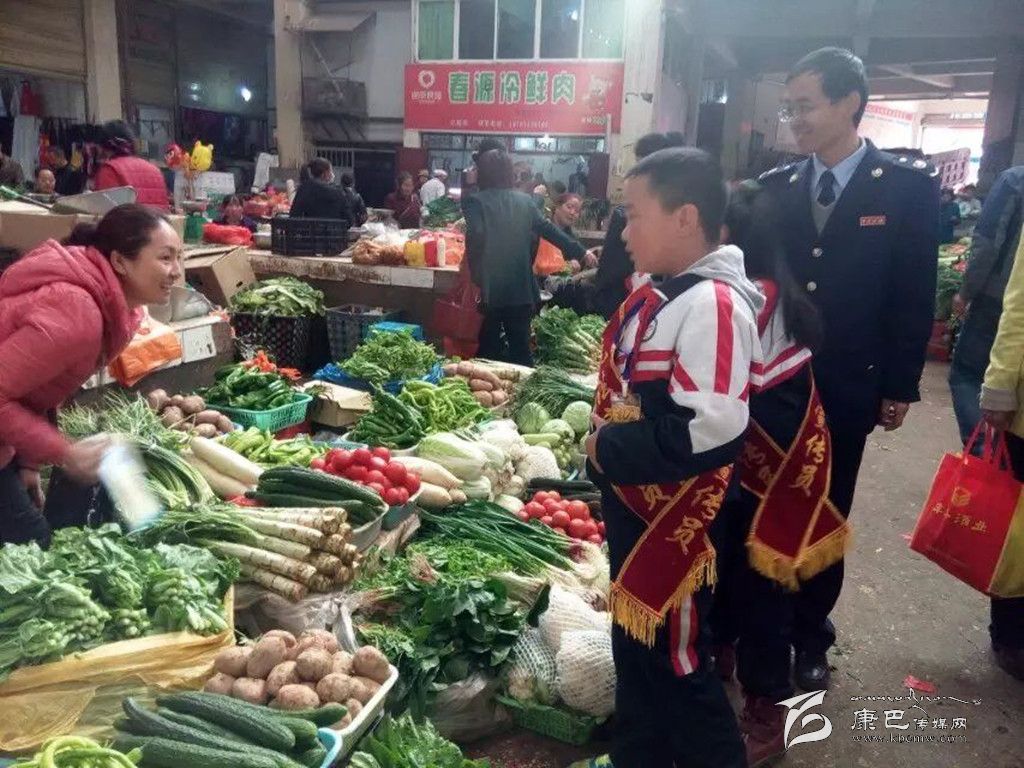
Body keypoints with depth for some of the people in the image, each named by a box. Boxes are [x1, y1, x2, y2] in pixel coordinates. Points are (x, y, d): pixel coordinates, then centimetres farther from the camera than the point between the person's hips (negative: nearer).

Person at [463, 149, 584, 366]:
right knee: (520, 347, 12)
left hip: (491, 289, -4)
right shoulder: (524, 200, 8)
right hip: (522, 288, 4)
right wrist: (580, 252, 18)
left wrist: (476, 279, -16)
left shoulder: (476, 201, -6)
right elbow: (548, 229, 10)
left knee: (489, 348, 7)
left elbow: (476, 237, -21)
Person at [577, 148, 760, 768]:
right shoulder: (661, 293, 6)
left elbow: (709, 433, -32)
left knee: (675, 661, 8)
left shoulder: (713, 304, -23)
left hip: (675, 521, -9)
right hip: (635, 504, 9)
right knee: (635, 647, 22)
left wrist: (610, 450, -21)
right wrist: (607, 447, 5)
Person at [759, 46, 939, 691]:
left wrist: (899, 387, -4)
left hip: (844, 390, -2)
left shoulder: (908, 185, -4)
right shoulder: (776, 188, 4)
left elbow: (915, 298, -3)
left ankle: (810, 635, 30)